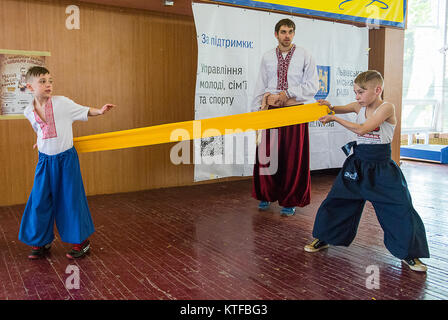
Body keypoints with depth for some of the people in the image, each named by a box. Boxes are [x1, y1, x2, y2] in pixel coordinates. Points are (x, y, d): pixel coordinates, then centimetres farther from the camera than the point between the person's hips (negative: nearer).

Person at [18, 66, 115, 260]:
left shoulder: (62, 103, -9)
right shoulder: (29, 112, 3)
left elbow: (83, 111, -2)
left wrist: (100, 111, -16)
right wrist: (41, 143, 14)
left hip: (66, 158, -3)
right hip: (44, 160, 4)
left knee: (71, 199, 2)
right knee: (39, 201, 6)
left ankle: (81, 241, 15)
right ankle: (42, 242, 24)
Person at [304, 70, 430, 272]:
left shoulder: (387, 107, -15)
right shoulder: (358, 107, 2)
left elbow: (362, 129, -25)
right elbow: (338, 110, 19)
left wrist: (334, 118, -20)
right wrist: (330, 107, -5)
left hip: (381, 168, -5)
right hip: (357, 165, 5)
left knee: (401, 210, -5)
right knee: (336, 202, 8)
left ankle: (408, 253, 15)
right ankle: (323, 239, 27)